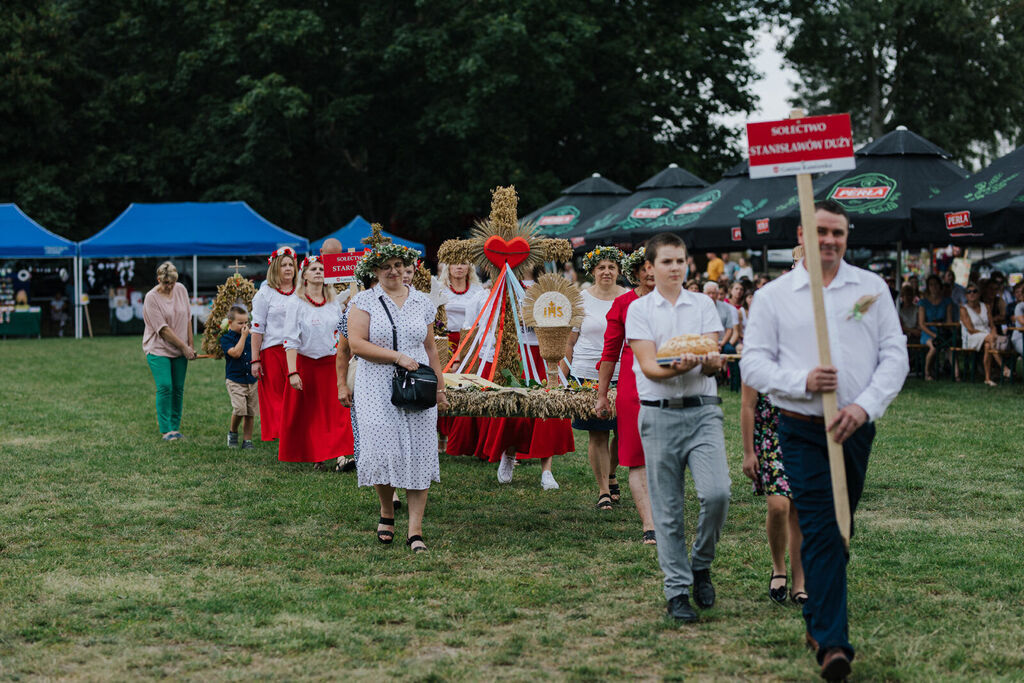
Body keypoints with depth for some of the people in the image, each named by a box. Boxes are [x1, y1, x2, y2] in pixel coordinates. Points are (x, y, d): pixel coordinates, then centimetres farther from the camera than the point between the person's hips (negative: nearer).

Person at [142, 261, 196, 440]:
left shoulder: (180, 289, 2)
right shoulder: (151, 298, -14)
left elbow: (187, 318, 10)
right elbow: (163, 329, -15)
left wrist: (190, 344, 6)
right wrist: (184, 347, -13)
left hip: (180, 350, 5)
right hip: (158, 349, -5)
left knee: (178, 389, 4)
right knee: (165, 387, -13)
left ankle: (175, 427, 12)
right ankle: (165, 429, -8)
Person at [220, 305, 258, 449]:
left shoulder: (249, 337, 12)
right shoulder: (226, 338, -5)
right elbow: (236, 352, -19)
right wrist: (243, 336, -14)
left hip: (251, 379, 5)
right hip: (234, 380, -5)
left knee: (251, 412, 4)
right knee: (239, 408, -19)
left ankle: (247, 440, 12)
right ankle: (232, 432, 8)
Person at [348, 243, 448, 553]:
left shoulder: (422, 303, 12)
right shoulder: (364, 302, 2)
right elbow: (356, 344, -9)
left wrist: (440, 387, 16)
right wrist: (398, 357, -14)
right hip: (378, 389, -2)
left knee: (418, 455, -4)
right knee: (383, 450, -8)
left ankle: (415, 531, -2)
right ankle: (387, 513, 20)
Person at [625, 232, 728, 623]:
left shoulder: (703, 305, 11)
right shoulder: (639, 309, 5)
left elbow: (713, 359, 1)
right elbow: (648, 366, -5)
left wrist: (710, 363, -23)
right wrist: (675, 368, -26)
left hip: (703, 412, 1)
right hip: (660, 414, -1)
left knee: (716, 493, -16)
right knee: (667, 510, 1)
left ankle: (701, 566, 8)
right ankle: (677, 591, 10)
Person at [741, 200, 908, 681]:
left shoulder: (872, 288, 8)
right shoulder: (774, 295, 3)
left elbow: (895, 355, 3)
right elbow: (753, 362, -1)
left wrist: (865, 405, -12)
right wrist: (803, 382, -17)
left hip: (856, 428, 3)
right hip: (803, 429, -3)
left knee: (839, 530, 13)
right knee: (821, 532, -11)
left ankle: (817, 620, 31)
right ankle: (832, 643, -13)